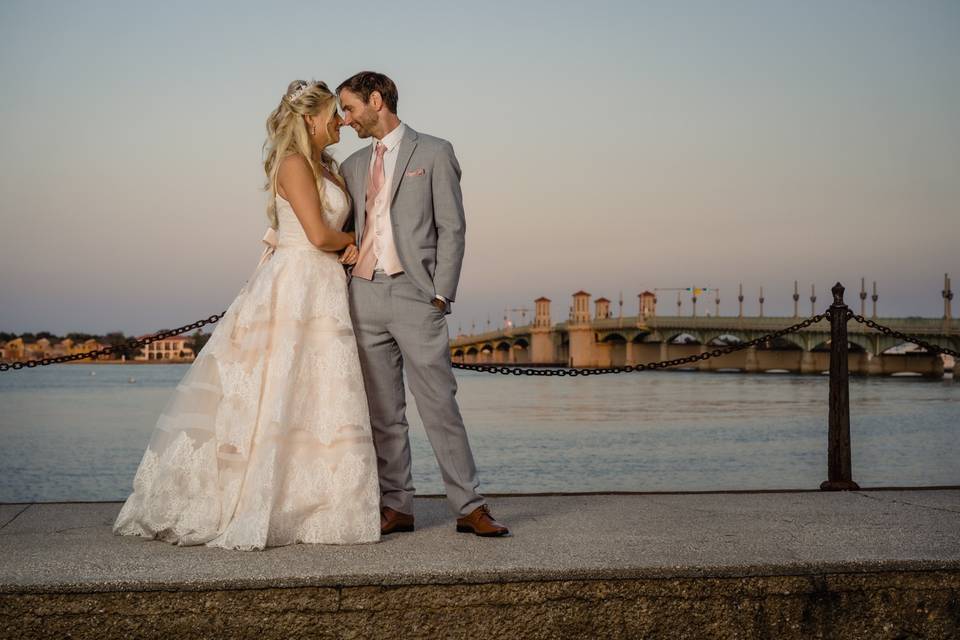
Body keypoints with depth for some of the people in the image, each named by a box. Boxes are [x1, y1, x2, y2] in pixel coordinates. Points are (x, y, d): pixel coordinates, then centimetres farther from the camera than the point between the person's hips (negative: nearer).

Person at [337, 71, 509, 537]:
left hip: (415, 296, -5)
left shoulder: (433, 153, 4)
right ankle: (396, 506, 12)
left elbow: (451, 228, -2)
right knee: (382, 411, 6)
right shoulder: (353, 166, 19)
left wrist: (441, 293, -10)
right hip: (364, 294, 5)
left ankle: (469, 507, -1)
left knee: (439, 405, -6)